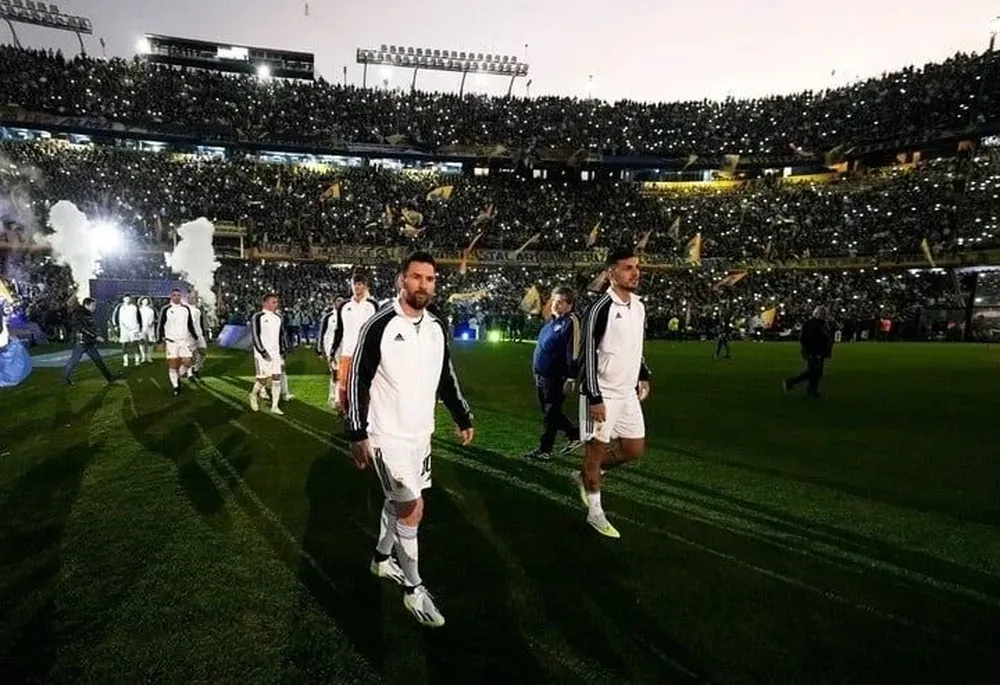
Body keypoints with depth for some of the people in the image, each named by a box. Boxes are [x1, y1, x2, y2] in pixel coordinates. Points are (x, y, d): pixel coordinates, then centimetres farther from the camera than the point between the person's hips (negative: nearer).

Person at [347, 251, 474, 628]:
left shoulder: (437, 327, 3)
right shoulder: (380, 325, -16)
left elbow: (445, 377, 14)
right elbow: (357, 381, -13)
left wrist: (462, 417, 13)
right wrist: (357, 435, -14)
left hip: (421, 433, 6)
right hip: (387, 435, -6)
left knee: (398, 502, 20)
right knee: (412, 508, -6)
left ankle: (381, 559, 43)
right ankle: (414, 590, 12)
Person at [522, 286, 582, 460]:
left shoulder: (571, 322, -13)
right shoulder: (552, 321, 15)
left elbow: (573, 351, -20)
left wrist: (570, 377, -23)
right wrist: (537, 372, 23)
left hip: (555, 377, -9)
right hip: (542, 375, 10)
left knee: (550, 413, 1)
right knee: (548, 411, 17)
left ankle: (544, 450, 12)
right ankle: (574, 434, 31)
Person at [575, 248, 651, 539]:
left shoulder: (639, 307, 8)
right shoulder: (600, 308, -17)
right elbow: (588, 356, -18)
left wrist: (643, 376, 14)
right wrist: (594, 398, -21)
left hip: (627, 393, 8)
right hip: (602, 394, -8)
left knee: (635, 450, 12)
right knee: (596, 448, 4)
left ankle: (585, 476, 32)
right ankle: (595, 512, 21)